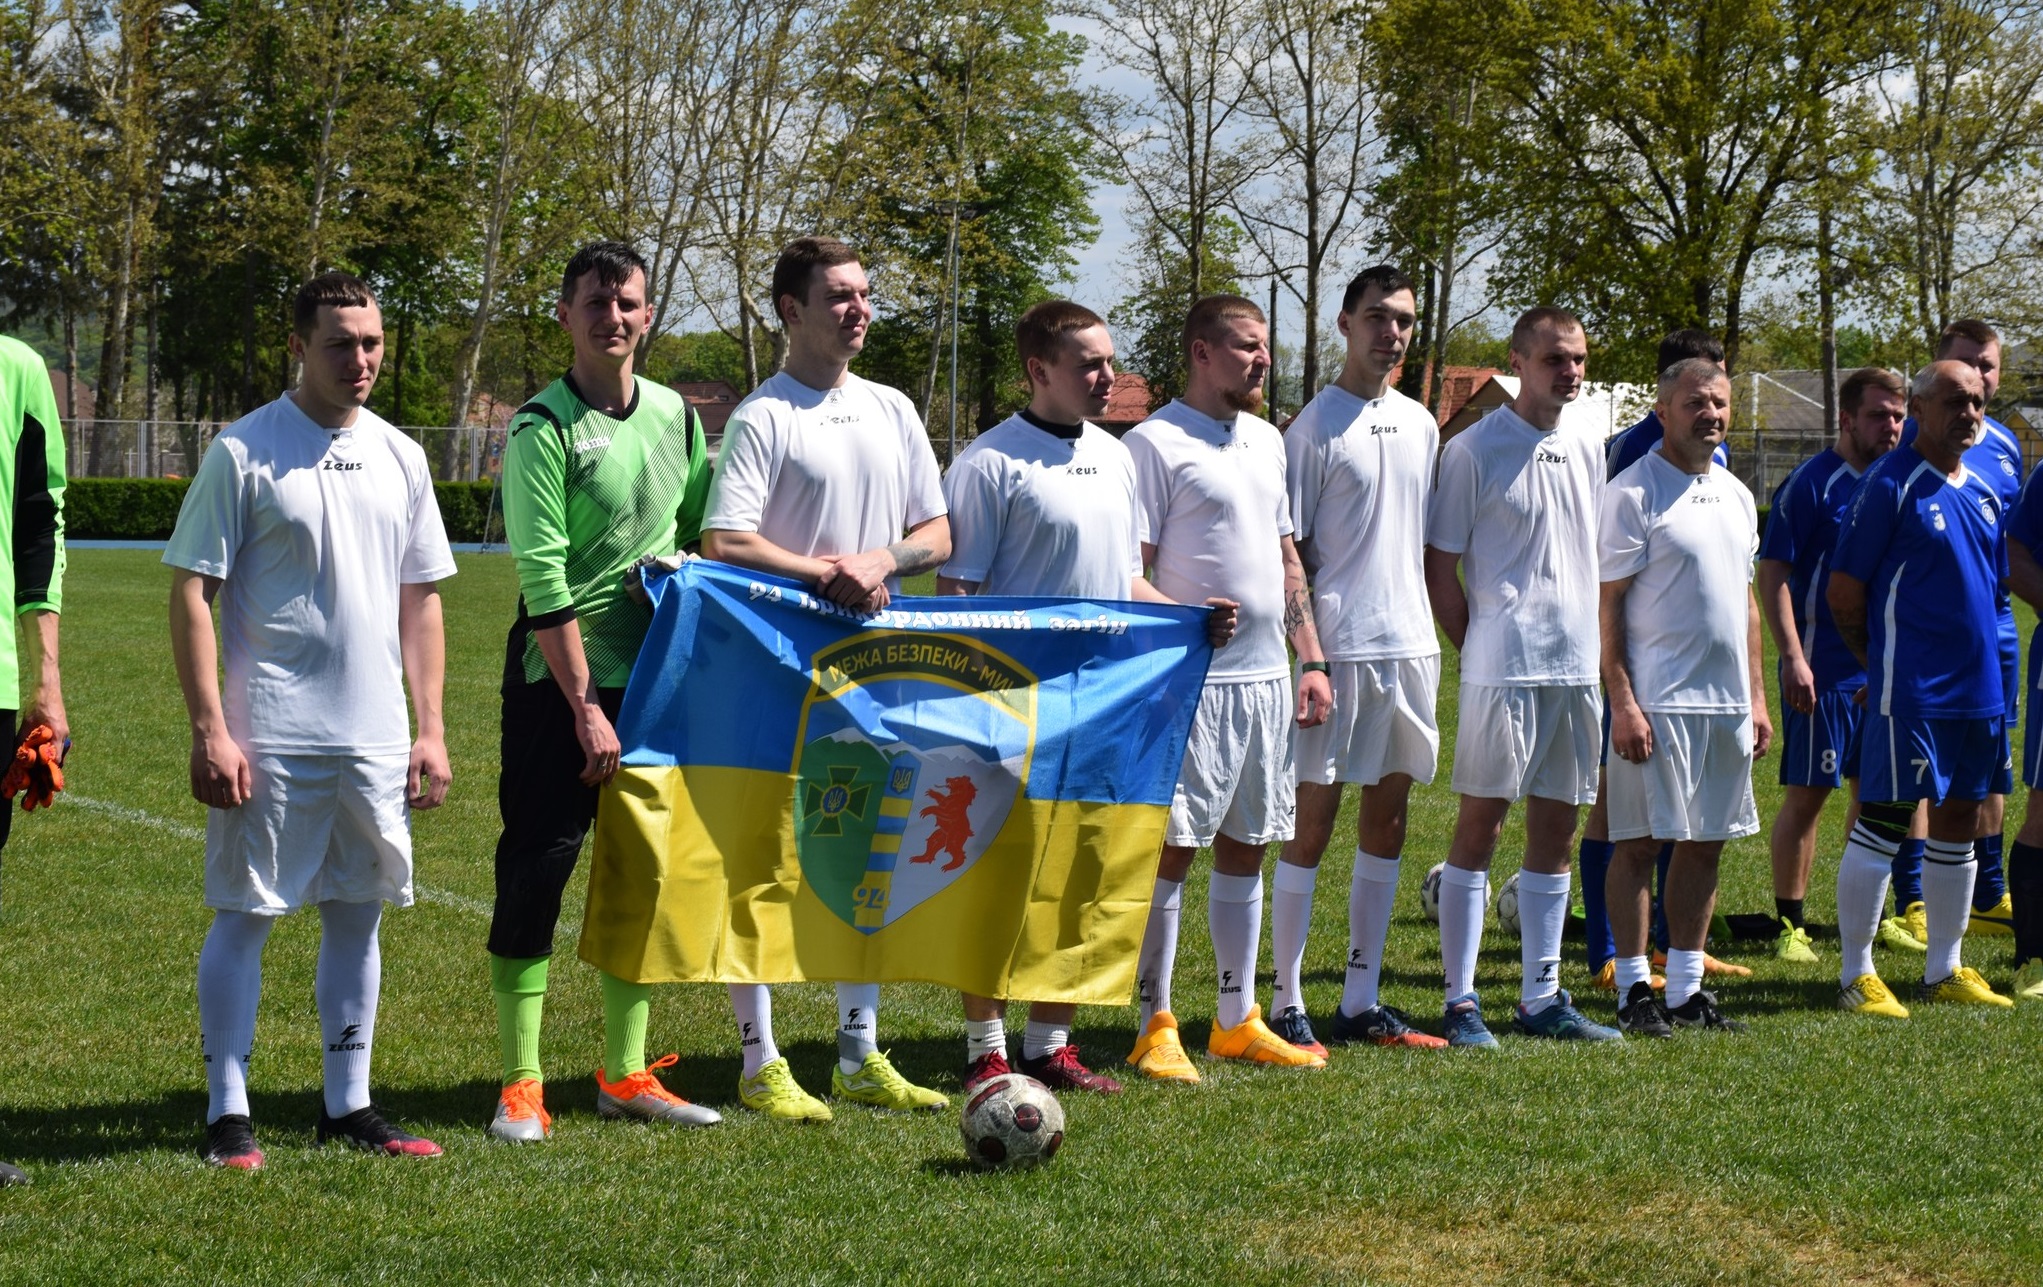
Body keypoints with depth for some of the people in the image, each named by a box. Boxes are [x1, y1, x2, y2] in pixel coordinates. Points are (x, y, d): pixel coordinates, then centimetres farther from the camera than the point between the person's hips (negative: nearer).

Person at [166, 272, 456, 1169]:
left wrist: (430, 730, 9)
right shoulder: (245, 450, -5)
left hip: (376, 740, 5)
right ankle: (227, 1113, 7)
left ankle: (348, 1106, 19)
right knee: (243, 915, 0)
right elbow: (190, 593, -6)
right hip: (270, 739, -5)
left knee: (358, 915, 10)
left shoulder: (400, 456, 11)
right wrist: (210, 732, -13)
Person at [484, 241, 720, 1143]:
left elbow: (703, 534, 19)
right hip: (561, 684, -6)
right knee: (536, 870, -4)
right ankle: (521, 1086, 2)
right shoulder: (544, 427, -9)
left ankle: (626, 1074, 20)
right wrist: (585, 708, -17)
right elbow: (543, 581, -14)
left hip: (655, 679, 6)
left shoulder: (677, 417, 8)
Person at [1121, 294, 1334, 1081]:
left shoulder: (1266, 440, 16)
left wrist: (1312, 660, 15)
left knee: (1244, 847, 12)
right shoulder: (1156, 443, -8)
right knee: (1172, 847, -5)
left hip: (1266, 678, 8)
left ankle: (1237, 1021, 20)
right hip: (1191, 682, -8)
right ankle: (1155, 1026, 2)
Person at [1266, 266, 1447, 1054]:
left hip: (1411, 646, 7)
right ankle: (1287, 1005, 3)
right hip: (1339, 649, -7)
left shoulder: (1421, 425, 13)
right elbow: (1288, 554, -9)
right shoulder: (1316, 427, -7)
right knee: (1313, 819, -3)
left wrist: (1454, 637, 14)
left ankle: (1361, 1002, 17)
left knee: (1388, 818, 9)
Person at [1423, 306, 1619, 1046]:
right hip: (1502, 671, -6)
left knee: (1557, 831, 10)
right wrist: (1477, 647, -4)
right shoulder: (1473, 451, -6)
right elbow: (1439, 567, -4)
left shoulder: (1588, 446, 11)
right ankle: (1461, 1001, 2)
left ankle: (1542, 997, 17)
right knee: (1480, 824, -3)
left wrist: (1597, 651, 11)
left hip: (1578, 667, 6)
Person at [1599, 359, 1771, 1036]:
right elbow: (1607, 604, -10)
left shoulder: (1737, 495, 15)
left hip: (1726, 701, 7)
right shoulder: (1633, 492, -7)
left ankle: (1687, 989, 17)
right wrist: (1622, 701, -16)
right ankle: (1634, 989, 5)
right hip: (1657, 701, -7)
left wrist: (1756, 698, 16)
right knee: (1638, 843, -2)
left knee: (1706, 843, 9)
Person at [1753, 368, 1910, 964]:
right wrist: (1792, 657, -20)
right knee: (1806, 795, -2)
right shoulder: (1811, 483, -10)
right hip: (1824, 668, -7)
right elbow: (1772, 573, -13)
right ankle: (1789, 924, 6)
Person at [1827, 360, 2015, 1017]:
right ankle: (1856, 975, 5)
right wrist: (1881, 664, 2)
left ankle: (1944, 970, 22)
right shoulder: (1890, 485, -9)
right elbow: (1844, 592, -8)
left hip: (1977, 686, 7)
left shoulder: (1984, 492, 12)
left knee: (1958, 824, 12)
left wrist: (1980, 658, 14)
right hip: (1910, 688, -7)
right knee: (1881, 824, -3)